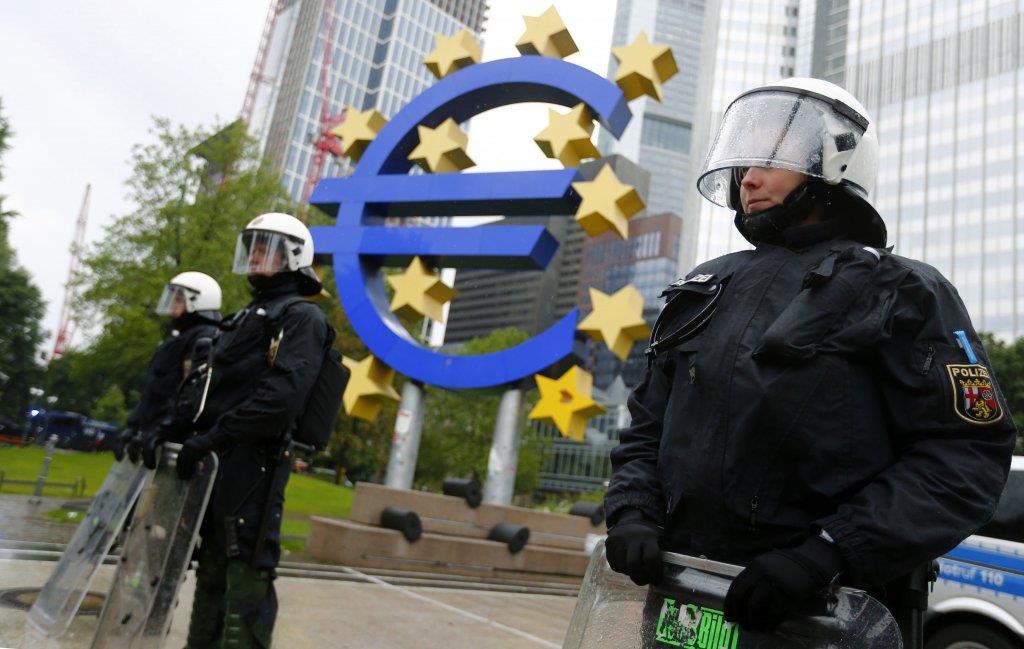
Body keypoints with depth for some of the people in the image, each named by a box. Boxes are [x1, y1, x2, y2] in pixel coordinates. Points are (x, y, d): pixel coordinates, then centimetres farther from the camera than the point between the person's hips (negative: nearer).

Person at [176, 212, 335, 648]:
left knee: (245, 574, -8)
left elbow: (283, 394, -19)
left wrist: (212, 436, -20)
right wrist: (186, 431, 13)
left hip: (251, 464, -9)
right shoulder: (247, 316, 25)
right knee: (210, 566, 18)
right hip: (216, 463, 9)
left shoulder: (302, 317, -5)